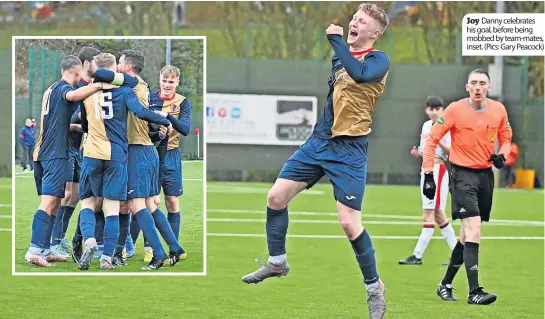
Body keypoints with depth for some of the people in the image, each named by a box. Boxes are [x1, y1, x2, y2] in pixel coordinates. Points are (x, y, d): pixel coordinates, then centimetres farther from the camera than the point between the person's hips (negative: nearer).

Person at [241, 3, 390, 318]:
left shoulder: (378, 59, -10)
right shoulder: (340, 55, 12)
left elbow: (359, 74, -33)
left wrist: (336, 39, -26)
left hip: (349, 150, -7)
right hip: (318, 140, 7)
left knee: (349, 222, -12)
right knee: (276, 196, 4)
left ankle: (375, 288, 6)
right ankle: (277, 263, 24)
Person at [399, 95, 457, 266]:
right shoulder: (426, 125, 15)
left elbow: (451, 151, -16)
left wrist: (438, 141, -30)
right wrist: (417, 153, 3)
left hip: (438, 170, -9)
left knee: (429, 213, -11)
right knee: (437, 214, 11)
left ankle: (417, 255, -14)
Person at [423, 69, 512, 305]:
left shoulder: (498, 110, 3)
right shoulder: (456, 110, -9)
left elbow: (505, 139, 16)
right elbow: (432, 139, -5)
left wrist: (501, 155, -7)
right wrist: (428, 174, -9)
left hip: (486, 176, 5)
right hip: (463, 175, -5)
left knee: (468, 234, 12)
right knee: (473, 231, -18)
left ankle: (446, 284, 27)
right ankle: (474, 292, -20)